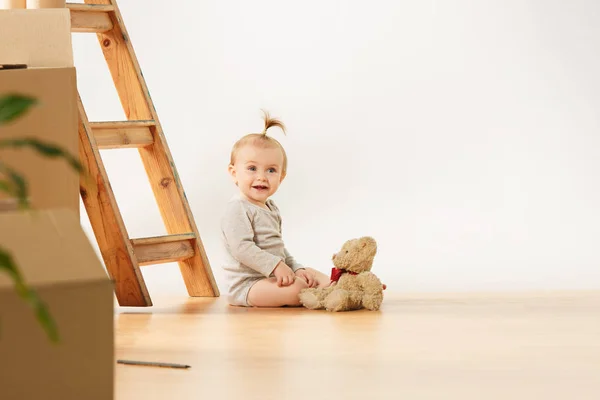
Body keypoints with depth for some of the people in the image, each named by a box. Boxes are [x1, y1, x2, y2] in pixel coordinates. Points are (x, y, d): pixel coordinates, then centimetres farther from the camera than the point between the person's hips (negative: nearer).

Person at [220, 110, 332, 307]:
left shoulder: (271, 209, 17)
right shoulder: (237, 209, -15)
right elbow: (242, 248, -25)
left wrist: (297, 268, 9)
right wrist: (276, 266, -27)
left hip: (272, 277, 11)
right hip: (246, 285, -11)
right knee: (297, 288, -30)